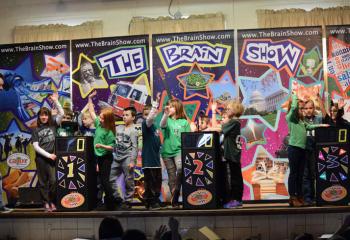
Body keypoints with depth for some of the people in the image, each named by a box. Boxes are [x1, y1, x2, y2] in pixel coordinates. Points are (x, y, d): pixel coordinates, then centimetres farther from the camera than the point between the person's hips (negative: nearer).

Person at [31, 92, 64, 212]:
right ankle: (46, 202, 13)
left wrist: (55, 101, -13)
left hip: (52, 158, 0)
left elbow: (61, 113, -7)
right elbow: (36, 146, -3)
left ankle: (52, 202, 6)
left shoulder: (53, 125, 5)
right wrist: (48, 155, -10)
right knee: (43, 182, 6)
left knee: (53, 180, -7)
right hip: (41, 159, 1)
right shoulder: (36, 130, 3)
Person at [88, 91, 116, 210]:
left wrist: (101, 146, -31)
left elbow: (112, 147, -17)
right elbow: (91, 112, 11)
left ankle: (110, 203, 1)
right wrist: (90, 99, 7)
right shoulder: (98, 124, 1)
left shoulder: (109, 132, -18)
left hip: (106, 157, -8)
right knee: (102, 180, 11)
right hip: (99, 156, 8)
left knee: (104, 180, -7)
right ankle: (108, 200, 20)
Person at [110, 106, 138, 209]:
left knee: (128, 181, -1)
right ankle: (117, 198, 17)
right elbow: (114, 142, 17)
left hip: (127, 158, -6)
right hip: (117, 158, 6)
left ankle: (128, 201, 9)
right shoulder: (118, 128, 13)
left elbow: (134, 147, -10)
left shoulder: (133, 130, -5)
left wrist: (132, 161, -16)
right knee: (111, 179, 6)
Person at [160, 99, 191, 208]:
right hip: (167, 152, 2)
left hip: (179, 150, -2)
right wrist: (166, 114, -33)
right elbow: (162, 125, -18)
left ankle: (176, 190, -15)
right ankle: (174, 200, 17)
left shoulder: (184, 122, 3)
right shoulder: (167, 120, 5)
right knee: (171, 177, 7)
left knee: (180, 168, -31)